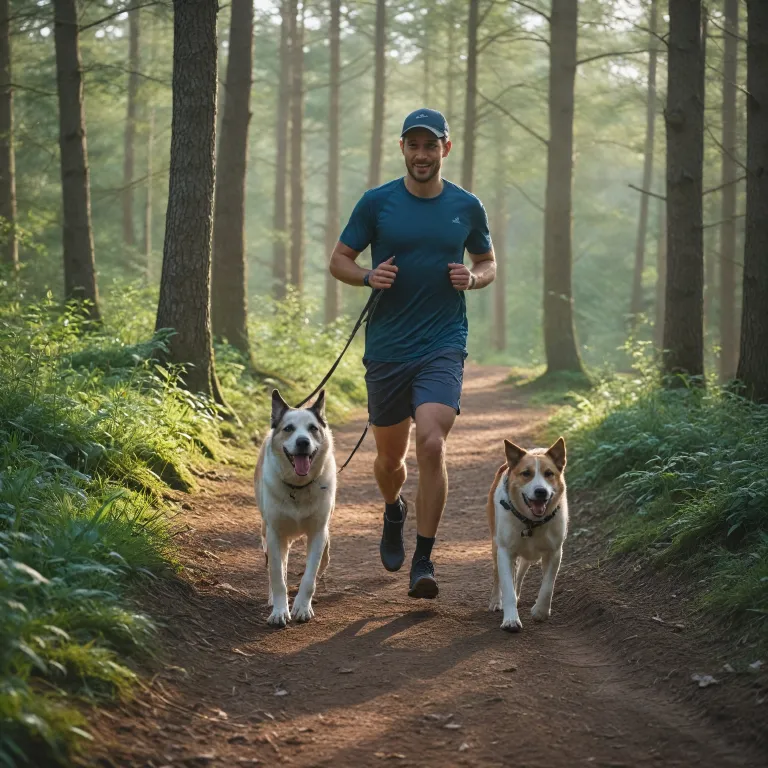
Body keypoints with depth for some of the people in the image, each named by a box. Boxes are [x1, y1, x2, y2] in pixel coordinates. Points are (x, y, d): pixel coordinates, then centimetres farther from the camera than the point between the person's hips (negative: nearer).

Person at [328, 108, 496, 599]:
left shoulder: (467, 207, 3)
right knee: (390, 456, 12)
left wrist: (473, 278, -7)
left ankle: (424, 561, -11)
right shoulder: (377, 203, 0)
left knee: (432, 444, -20)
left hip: (443, 346, -1)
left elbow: (488, 264, 17)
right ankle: (394, 510, 48)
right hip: (387, 349, 1)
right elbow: (339, 260, 7)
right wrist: (368, 277, -15)